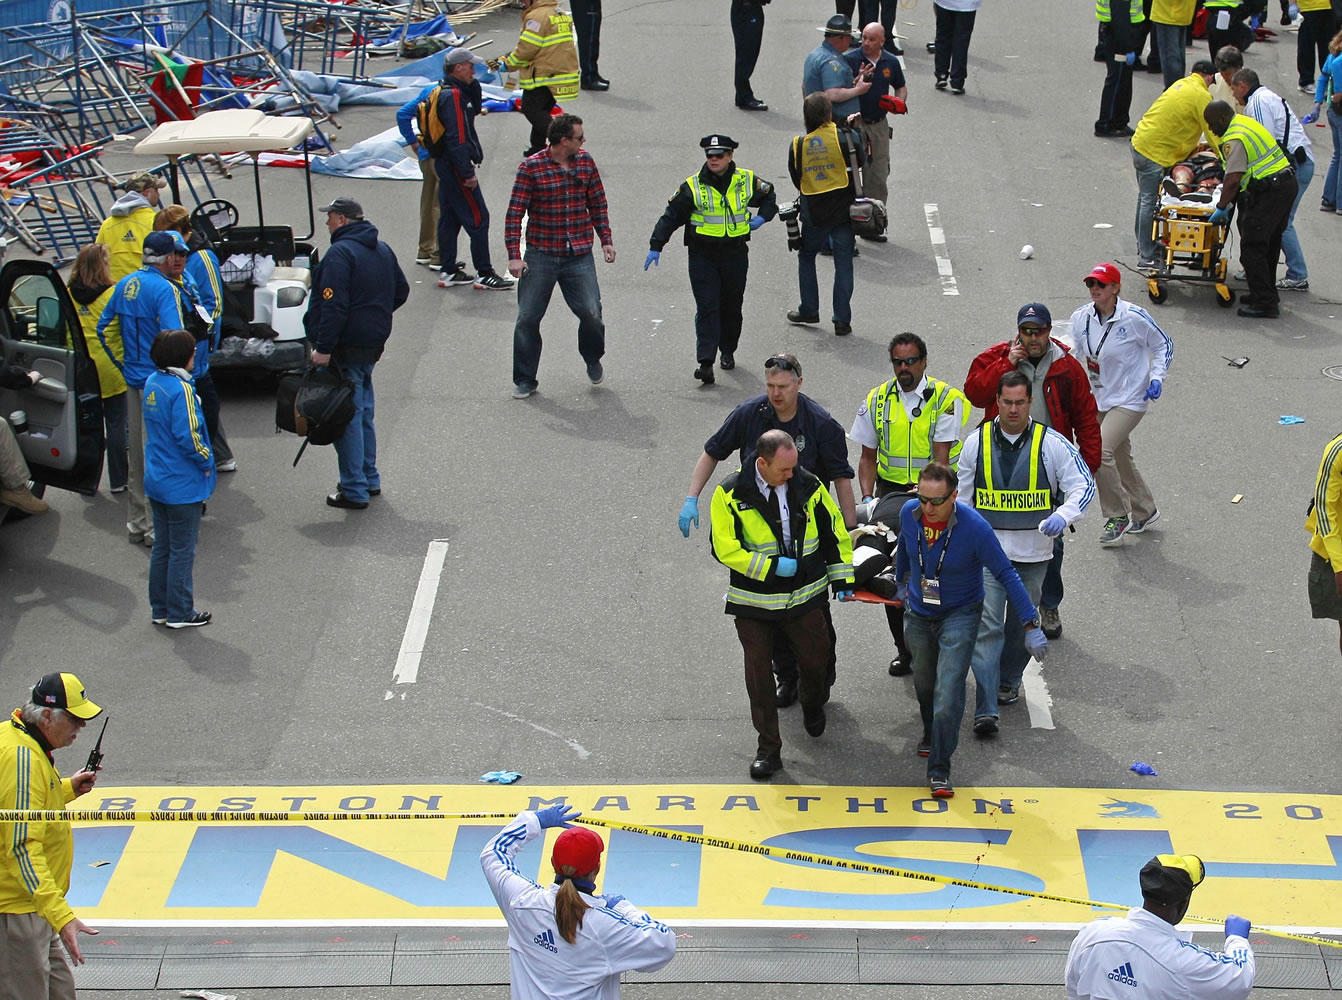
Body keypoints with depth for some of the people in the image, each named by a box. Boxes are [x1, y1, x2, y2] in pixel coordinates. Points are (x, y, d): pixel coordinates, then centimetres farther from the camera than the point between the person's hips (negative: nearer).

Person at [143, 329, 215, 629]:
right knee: (182, 551, 3)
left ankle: (160, 609, 24)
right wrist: (207, 461, -8)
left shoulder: (152, 383, 5)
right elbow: (188, 437, -25)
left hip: (156, 481, 8)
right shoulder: (181, 389, -21)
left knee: (162, 547, 17)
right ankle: (180, 614, 11)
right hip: (183, 486, -8)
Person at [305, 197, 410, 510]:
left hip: (347, 348, -9)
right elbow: (401, 291, 21)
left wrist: (324, 348, -23)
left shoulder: (340, 253, -17)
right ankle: (369, 479, 27)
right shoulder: (382, 250, 12)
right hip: (373, 343, 9)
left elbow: (334, 306, -24)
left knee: (347, 417, -4)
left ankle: (354, 490, -3)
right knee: (363, 412, 20)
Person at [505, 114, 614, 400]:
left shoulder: (585, 162, 5)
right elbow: (515, 213, -7)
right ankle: (525, 380, 17)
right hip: (541, 256, -2)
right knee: (528, 318, 2)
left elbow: (598, 204, 15)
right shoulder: (531, 167, -8)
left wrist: (606, 240, 8)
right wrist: (514, 255, -13)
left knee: (591, 312, -8)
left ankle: (593, 360, 23)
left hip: (579, 256, 2)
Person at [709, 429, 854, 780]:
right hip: (753, 602, -2)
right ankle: (768, 749, 13)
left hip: (804, 596, 2)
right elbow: (725, 549, -13)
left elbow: (834, 531, 6)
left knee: (815, 660, 11)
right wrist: (772, 566, -17)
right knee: (759, 673, 2)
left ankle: (813, 705, 47)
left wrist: (842, 579, 7)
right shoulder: (730, 494, -14)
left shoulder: (807, 486, -6)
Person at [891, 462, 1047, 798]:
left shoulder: (975, 527, -27)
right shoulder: (909, 513, -15)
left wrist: (1031, 625, -20)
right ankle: (931, 733, 51)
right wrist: (900, 583, 27)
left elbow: (1007, 575, -19)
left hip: (960, 615, -4)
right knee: (924, 683, 21)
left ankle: (939, 770, -7)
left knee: (948, 690, -14)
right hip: (918, 615, 4)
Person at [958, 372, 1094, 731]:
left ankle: (1008, 681, 41)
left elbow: (1084, 485, -3)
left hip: (1033, 553, 1)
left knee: (1022, 625, 15)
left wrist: (1063, 515, -22)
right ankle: (985, 709, -15)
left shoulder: (1051, 443, -4)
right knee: (986, 626, -12)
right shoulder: (977, 442, 2)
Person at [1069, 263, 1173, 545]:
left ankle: (1118, 517, -5)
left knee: (1100, 451, -21)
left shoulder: (1134, 317, -17)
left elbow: (1163, 345, -1)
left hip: (1129, 400, -7)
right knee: (1120, 458, 17)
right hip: (1098, 400, 7)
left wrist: (1157, 377, -11)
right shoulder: (1081, 318, -3)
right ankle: (1145, 512, 39)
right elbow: (1077, 355, 15)